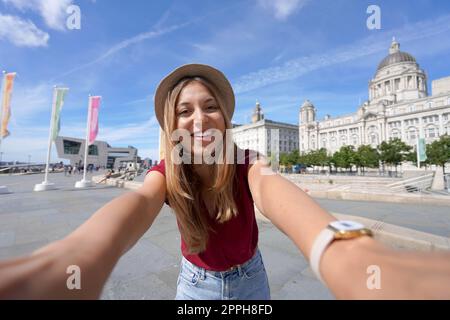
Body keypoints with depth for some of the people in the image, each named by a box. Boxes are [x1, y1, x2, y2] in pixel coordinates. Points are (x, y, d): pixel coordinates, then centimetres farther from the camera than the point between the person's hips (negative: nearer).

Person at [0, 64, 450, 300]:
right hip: (195, 281, 1)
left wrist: (340, 251, -72)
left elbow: (273, 191, -49)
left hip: (249, 278, 0)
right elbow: (140, 201, -45)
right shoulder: (168, 171, -22)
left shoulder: (247, 164, -26)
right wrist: (83, 253, -68)